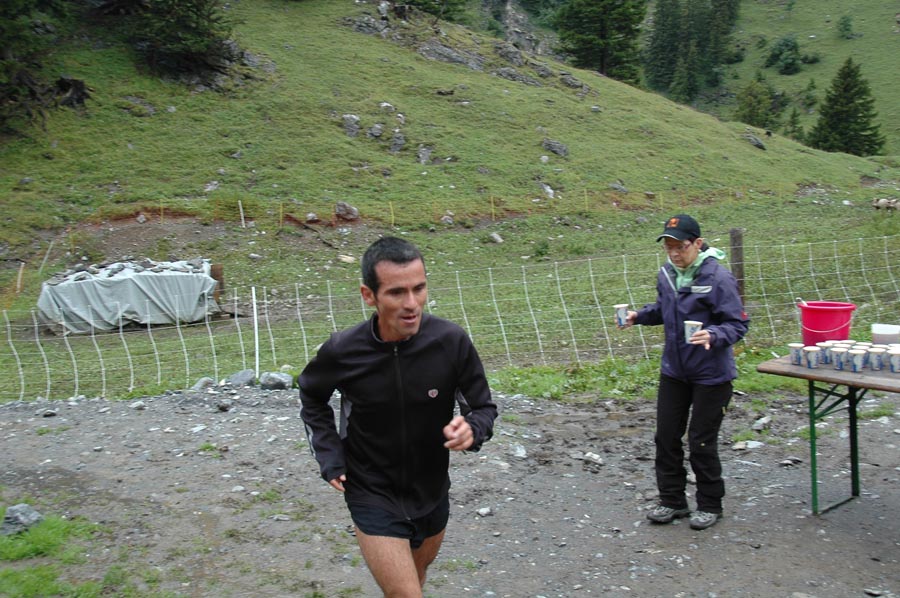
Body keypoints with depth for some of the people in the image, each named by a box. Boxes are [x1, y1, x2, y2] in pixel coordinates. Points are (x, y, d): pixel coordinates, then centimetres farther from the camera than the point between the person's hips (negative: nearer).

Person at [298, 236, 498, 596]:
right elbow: (312, 396, 2)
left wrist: (471, 430, -30)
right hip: (373, 496, -3)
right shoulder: (342, 351, -21)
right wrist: (329, 455, -6)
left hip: (432, 492, 3)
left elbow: (483, 407, -8)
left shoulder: (451, 342, -21)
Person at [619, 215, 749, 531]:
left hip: (710, 374, -6)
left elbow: (738, 323, -16)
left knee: (702, 442, 4)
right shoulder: (667, 273, 1)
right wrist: (639, 316, 1)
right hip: (673, 371, 6)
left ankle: (709, 505, 24)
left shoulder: (718, 277, -19)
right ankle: (672, 500, 27)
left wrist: (714, 335, -35)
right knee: (666, 436, 11)